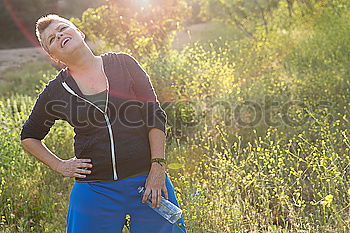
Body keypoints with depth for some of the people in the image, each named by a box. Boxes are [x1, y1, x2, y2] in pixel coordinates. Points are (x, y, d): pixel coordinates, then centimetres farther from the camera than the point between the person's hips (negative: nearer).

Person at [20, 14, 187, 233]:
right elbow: (29, 136, 18)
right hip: (95, 189, 1)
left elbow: (156, 117, -1)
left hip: (147, 181, 0)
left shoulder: (123, 63, 0)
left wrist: (158, 167, -9)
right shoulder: (55, 91, 2)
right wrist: (59, 166, 6)